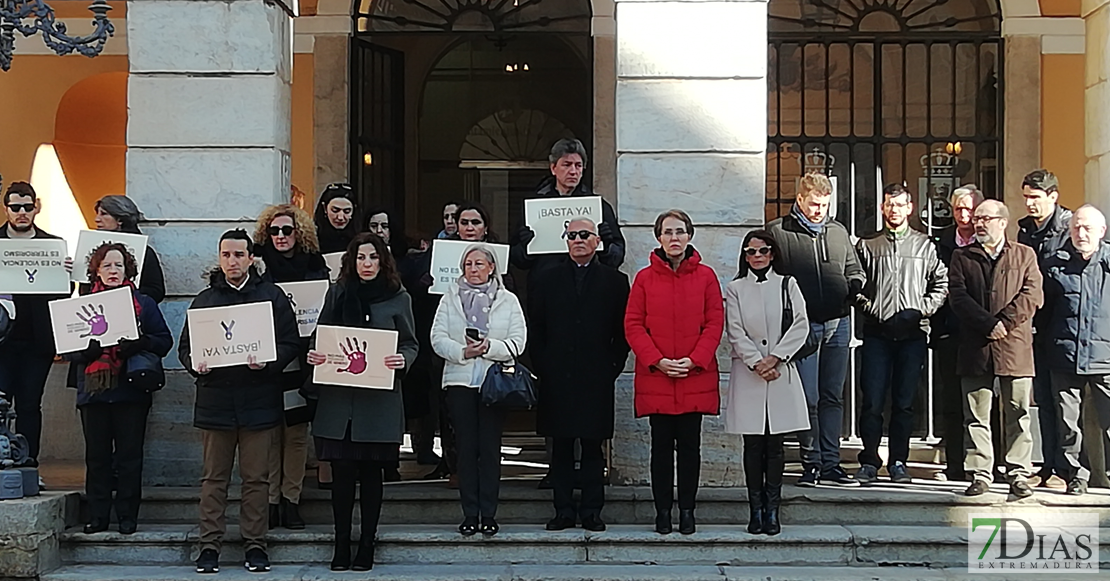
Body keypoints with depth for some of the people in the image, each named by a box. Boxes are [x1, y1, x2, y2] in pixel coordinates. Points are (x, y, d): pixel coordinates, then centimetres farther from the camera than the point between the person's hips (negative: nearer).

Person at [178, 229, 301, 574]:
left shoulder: (272, 297, 6)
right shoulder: (205, 299, 11)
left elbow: (291, 344, 2)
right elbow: (185, 346, 12)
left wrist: (267, 362, -16)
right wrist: (194, 362, -10)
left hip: (259, 400, -1)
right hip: (215, 400, 2)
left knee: (256, 478, 3)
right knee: (214, 478, 5)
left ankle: (255, 544, 11)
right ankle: (209, 544, 10)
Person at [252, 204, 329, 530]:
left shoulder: (314, 265, 6)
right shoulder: (259, 265, 3)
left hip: (301, 364, 1)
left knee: (297, 435, 4)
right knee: (269, 435, 1)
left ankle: (291, 500, 12)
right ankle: (270, 501, 8)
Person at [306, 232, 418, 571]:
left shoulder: (398, 298, 5)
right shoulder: (337, 293, 10)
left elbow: (411, 345, 6)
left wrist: (402, 360, -16)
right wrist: (314, 356, -8)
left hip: (379, 400, -1)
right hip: (339, 399, 1)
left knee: (371, 473, 4)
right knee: (342, 473, 1)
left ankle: (366, 546, 14)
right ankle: (341, 544, 11)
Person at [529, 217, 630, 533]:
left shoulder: (614, 281, 8)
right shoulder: (548, 280, 11)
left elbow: (623, 330, 6)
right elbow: (535, 327, 11)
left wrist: (613, 366, -2)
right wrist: (542, 366, 2)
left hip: (596, 378, -1)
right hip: (557, 378, 1)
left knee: (593, 447, 2)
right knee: (561, 447, 4)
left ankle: (591, 511, 8)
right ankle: (564, 510, 9)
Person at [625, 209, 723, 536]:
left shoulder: (705, 276, 4)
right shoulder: (645, 278, 4)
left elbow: (715, 323, 1)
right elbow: (633, 325, 1)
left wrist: (694, 360, -10)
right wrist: (657, 360, -10)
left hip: (695, 377, 0)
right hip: (655, 377, 0)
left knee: (690, 444, 5)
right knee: (661, 445, 4)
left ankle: (687, 510, 14)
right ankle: (662, 510, 12)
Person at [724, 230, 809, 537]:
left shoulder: (787, 285, 10)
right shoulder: (735, 289, 8)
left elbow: (800, 326, 1)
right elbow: (735, 332, 0)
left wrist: (775, 357, -9)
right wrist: (756, 363, -11)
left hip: (781, 373, 0)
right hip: (747, 374, 0)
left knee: (775, 444, 1)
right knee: (753, 445, 0)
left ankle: (772, 511, 4)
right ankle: (756, 510, 5)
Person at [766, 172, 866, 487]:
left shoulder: (838, 232, 15)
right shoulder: (778, 232, 1)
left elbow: (853, 270, 22)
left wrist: (858, 285, -1)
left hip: (838, 323, 5)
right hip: (803, 325, -4)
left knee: (833, 396, 8)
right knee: (808, 398, -5)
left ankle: (830, 463, 13)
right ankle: (811, 463, 4)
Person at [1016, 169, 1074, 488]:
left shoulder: (1070, 228, -7)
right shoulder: (1025, 229, 13)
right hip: (1035, 325, 7)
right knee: (1042, 396, 10)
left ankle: (1064, 467, 4)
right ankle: (1048, 464, 17)